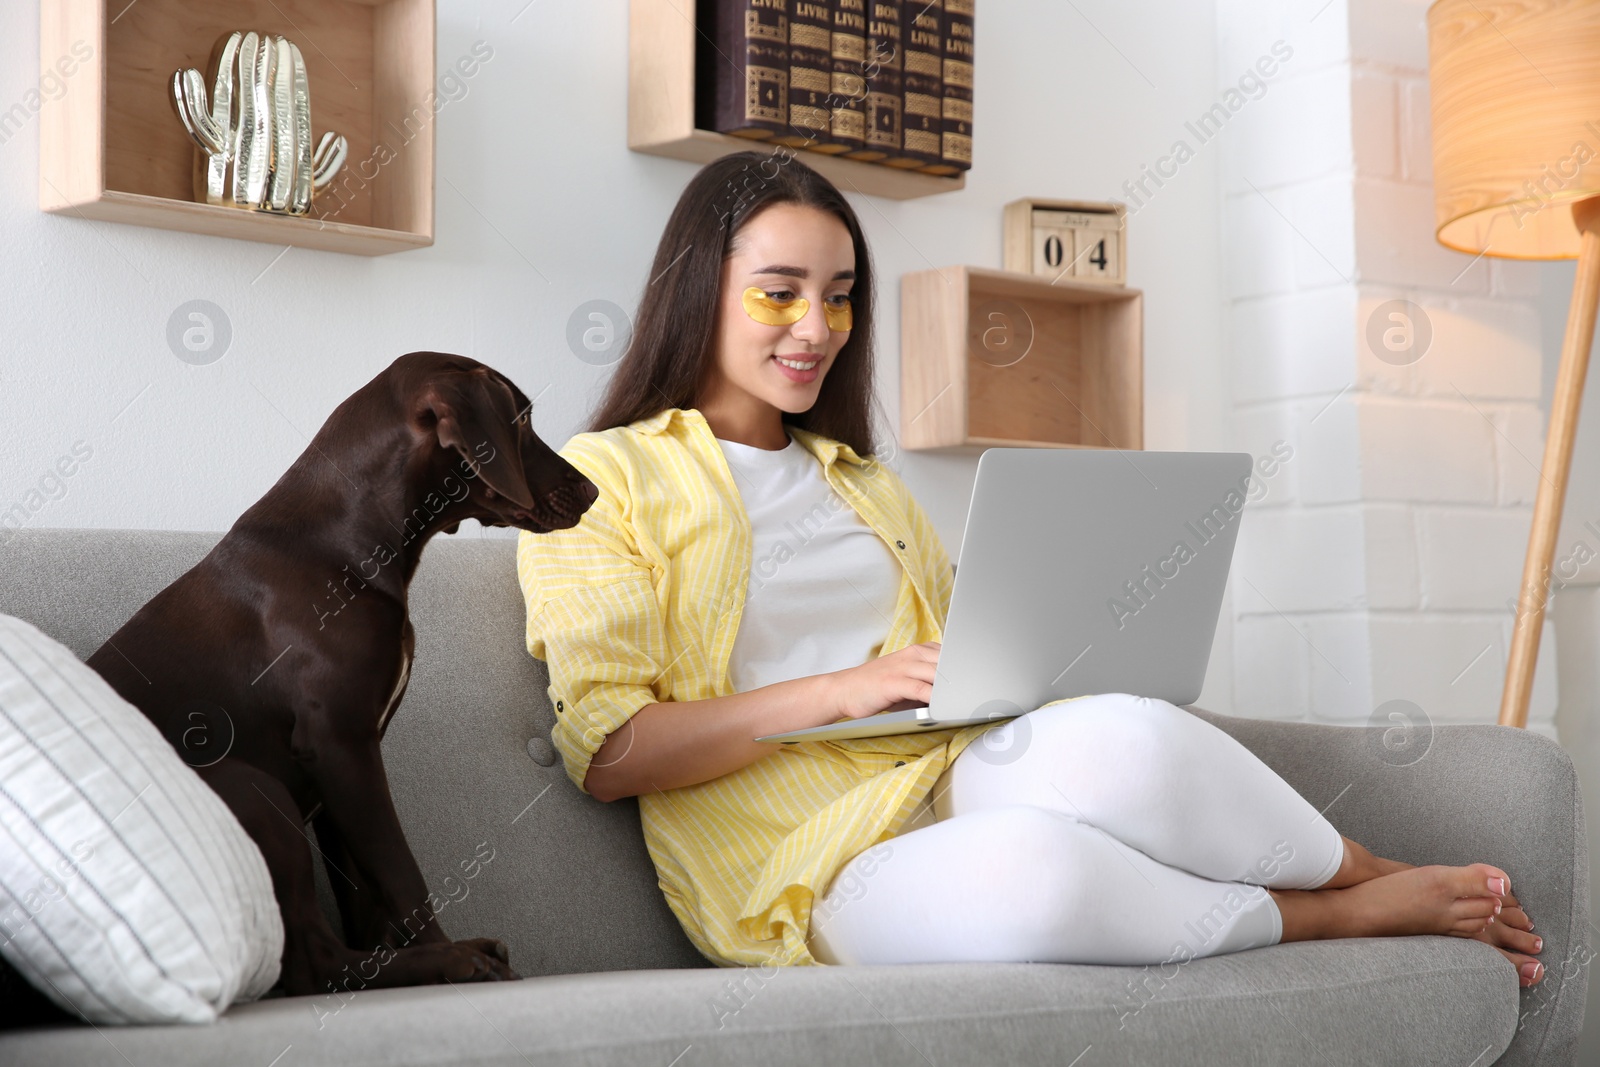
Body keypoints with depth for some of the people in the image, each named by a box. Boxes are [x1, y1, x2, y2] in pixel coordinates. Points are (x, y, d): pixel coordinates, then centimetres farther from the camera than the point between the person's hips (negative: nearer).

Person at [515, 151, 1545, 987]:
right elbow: (608, 750, -5)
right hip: (813, 875, -4)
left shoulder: (867, 483, 27)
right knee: (1020, 867, -39)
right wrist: (843, 690, -13)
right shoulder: (601, 484, 6)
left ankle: (1379, 876, -9)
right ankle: (1353, 912, -15)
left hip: (959, 781, 5)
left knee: (1118, 740, -33)